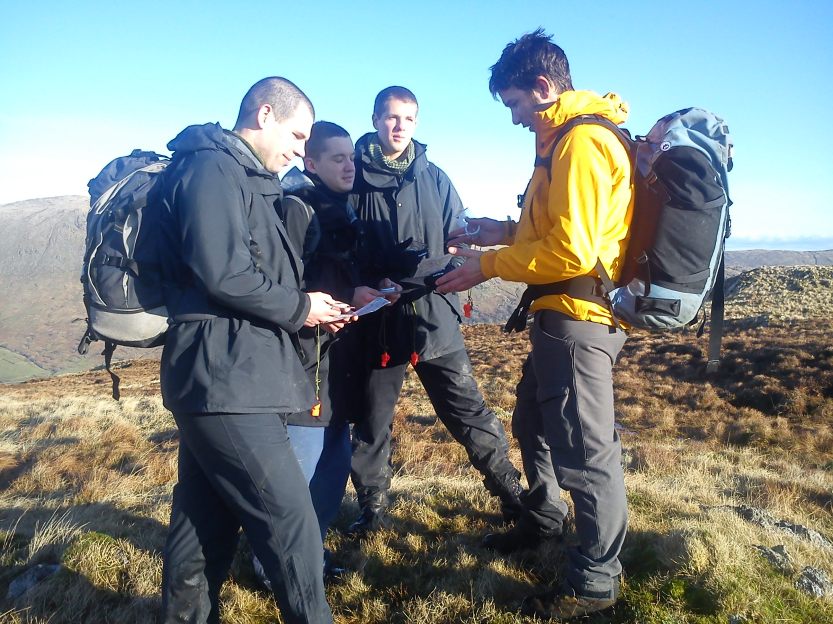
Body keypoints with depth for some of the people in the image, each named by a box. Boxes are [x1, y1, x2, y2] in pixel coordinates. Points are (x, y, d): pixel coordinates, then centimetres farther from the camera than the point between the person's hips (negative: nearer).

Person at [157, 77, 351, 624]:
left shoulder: (244, 180, 22)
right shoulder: (212, 167, -10)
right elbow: (225, 274, -21)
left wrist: (308, 308, 7)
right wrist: (299, 308, -8)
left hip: (224, 379, 10)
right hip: (226, 379, -10)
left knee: (206, 522, 18)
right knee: (290, 522, -4)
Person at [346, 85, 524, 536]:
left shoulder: (434, 178, 9)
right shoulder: (354, 175, 1)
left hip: (433, 314, 1)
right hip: (375, 318, -1)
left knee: (467, 410, 5)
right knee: (371, 419, 10)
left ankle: (510, 492, 20)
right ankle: (372, 506, 29)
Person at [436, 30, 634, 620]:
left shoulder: (581, 141, -17)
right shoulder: (566, 137, 16)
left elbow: (573, 250, -23)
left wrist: (489, 266, -14)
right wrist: (503, 229, 10)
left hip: (577, 317, -11)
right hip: (561, 315, 11)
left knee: (584, 448, 0)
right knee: (534, 421, 23)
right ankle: (543, 521, 45)